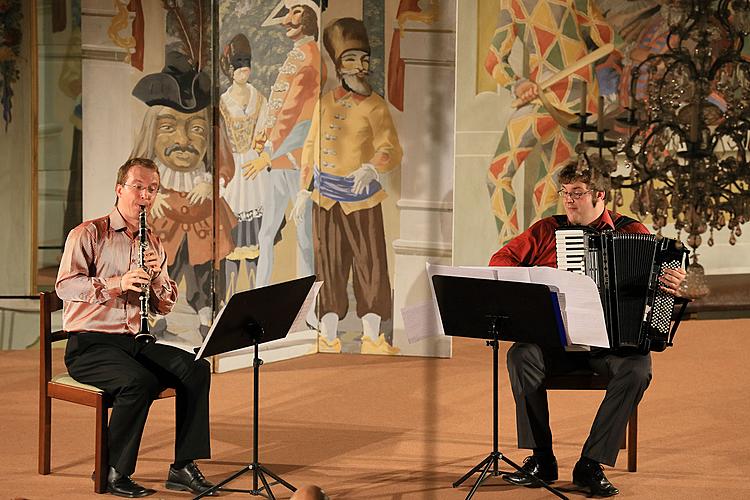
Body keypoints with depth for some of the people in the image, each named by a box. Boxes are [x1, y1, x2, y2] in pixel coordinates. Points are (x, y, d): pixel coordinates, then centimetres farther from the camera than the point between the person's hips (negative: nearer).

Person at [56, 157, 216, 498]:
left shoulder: (153, 243, 16)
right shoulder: (88, 234, -3)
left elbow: (165, 307, 12)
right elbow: (65, 286, -17)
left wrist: (157, 276, -9)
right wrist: (115, 283, -29)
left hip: (136, 342, 6)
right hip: (90, 345, -6)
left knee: (196, 369, -16)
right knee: (139, 381, -33)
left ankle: (183, 467, -12)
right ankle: (114, 473, -17)